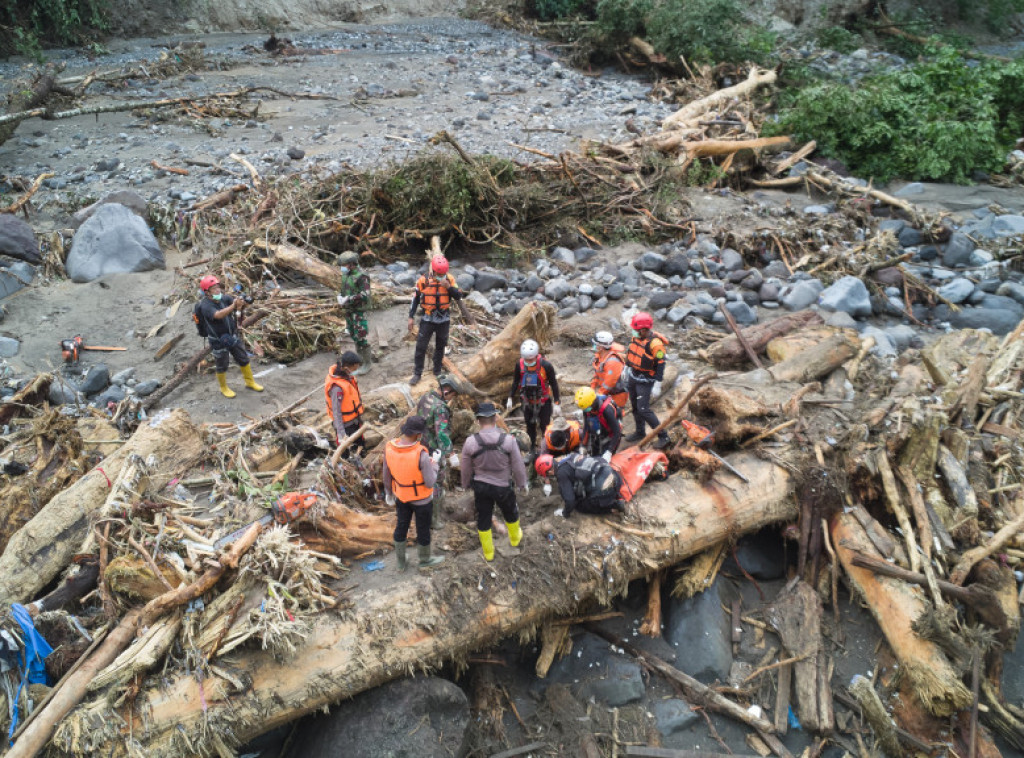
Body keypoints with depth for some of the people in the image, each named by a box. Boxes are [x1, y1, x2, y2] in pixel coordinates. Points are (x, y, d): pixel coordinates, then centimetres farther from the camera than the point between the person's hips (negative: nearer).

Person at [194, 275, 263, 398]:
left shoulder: (224, 298, -8)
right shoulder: (205, 305, -24)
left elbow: (240, 307, -18)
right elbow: (218, 315, -42)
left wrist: (241, 303, -44)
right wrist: (234, 305, -54)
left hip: (233, 336, 5)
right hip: (219, 341, -5)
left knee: (244, 360, 15)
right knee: (221, 366, 12)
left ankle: (250, 382, 34)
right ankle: (224, 388, 34)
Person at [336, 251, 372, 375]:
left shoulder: (361, 276, -19)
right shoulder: (346, 274, 8)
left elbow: (364, 295, -26)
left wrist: (348, 300, -25)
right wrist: (340, 296, -2)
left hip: (359, 311, -8)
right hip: (349, 310, 9)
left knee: (360, 338, -5)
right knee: (353, 335, 16)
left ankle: (366, 363, 6)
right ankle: (366, 354, 31)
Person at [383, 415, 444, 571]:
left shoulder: (389, 448, -19)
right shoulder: (421, 454, -34)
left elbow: (387, 475, -3)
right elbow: (430, 482, -24)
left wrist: (389, 493, 14)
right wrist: (434, 464, -8)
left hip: (401, 496, 4)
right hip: (422, 499, -4)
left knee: (401, 526, 23)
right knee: (423, 529, 19)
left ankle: (401, 561, 41)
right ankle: (425, 560, 42)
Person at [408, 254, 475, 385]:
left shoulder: (449, 279, -6)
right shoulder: (423, 280, -12)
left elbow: (459, 296, -6)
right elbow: (415, 299, -3)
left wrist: (449, 287, -23)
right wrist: (411, 317, -3)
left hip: (444, 320, 2)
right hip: (428, 319, -2)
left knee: (440, 347, 14)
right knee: (421, 347, -2)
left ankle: (437, 372, 30)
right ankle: (417, 374, 9)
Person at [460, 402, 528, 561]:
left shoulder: (470, 442, -18)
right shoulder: (508, 440, -21)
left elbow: (466, 469, -3)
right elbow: (518, 466, -10)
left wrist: (467, 485, 16)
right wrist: (522, 484, 7)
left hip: (480, 487, 0)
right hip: (503, 487, 0)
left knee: (483, 518, 18)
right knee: (510, 513, 27)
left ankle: (488, 553, 33)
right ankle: (515, 538, 52)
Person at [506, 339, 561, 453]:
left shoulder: (546, 365, -23)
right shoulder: (520, 364, -14)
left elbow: (554, 384, -13)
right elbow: (516, 382, 3)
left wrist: (556, 403, -13)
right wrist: (510, 398, 2)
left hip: (543, 401, -3)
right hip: (527, 401, 3)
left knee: (545, 426, 1)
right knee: (530, 425, 14)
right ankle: (532, 448, 30)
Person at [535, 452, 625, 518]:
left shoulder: (561, 473, -11)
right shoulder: (570, 456, 13)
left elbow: (569, 499, -9)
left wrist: (565, 513, 11)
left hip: (603, 491, -8)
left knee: (579, 505, 16)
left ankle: (612, 505, 5)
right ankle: (615, 496, 17)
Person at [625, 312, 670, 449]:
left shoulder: (655, 343, -24)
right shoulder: (637, 336, 0)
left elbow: (661, 365, -21)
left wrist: (657, 385, -20)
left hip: (645, 381, -8)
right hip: (633, 376, 8)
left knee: (643, 409, -11)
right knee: (635, 406, 16)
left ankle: (663, 436, -2)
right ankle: (640, 432, 33)